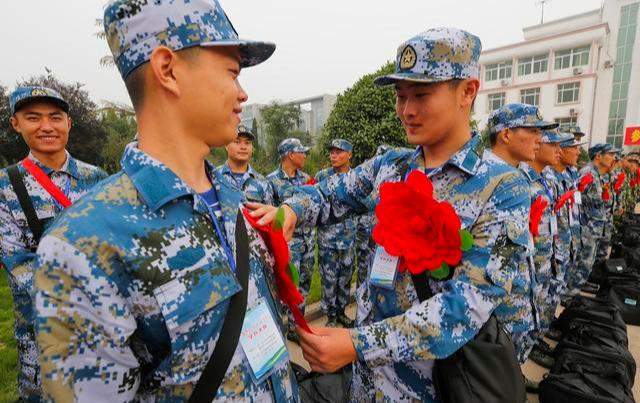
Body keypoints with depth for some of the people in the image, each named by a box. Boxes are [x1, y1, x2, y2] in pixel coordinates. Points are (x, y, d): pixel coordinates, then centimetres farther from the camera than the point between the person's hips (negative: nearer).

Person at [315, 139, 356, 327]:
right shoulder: (321, 176, -3)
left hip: (349, 238, 2)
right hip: (327, 239, -2)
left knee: (345, 278, 15)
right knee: (329, 280, 6)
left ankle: (341, 311, 34)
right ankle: (331, 316, 24)